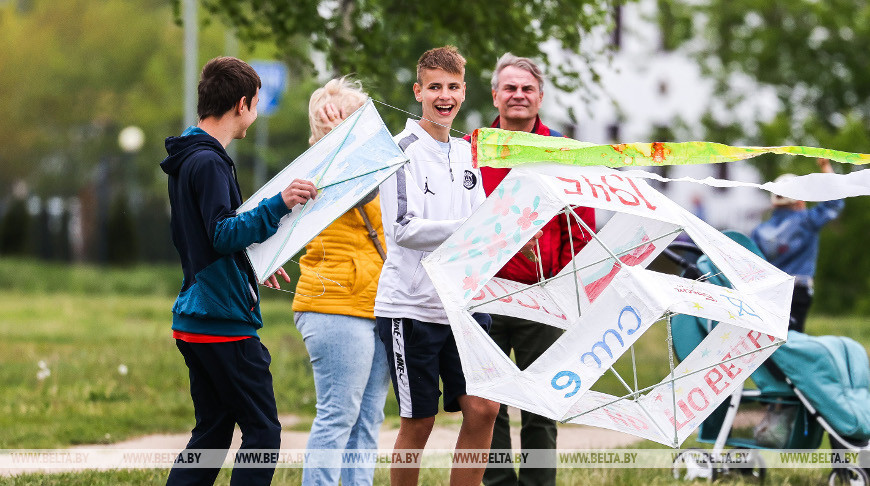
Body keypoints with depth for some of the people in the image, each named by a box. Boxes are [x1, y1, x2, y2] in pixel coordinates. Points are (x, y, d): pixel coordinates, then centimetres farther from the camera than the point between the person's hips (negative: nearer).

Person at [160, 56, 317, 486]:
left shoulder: (189, 159, 16)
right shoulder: (208, 162, -15)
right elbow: (223, 235, -26)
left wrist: (252, 267, 36)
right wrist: (278, 205, -36)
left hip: (196, 321, 10)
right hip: (224, 321, -10)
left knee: (212, 432, 14)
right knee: (262, 433, -5)